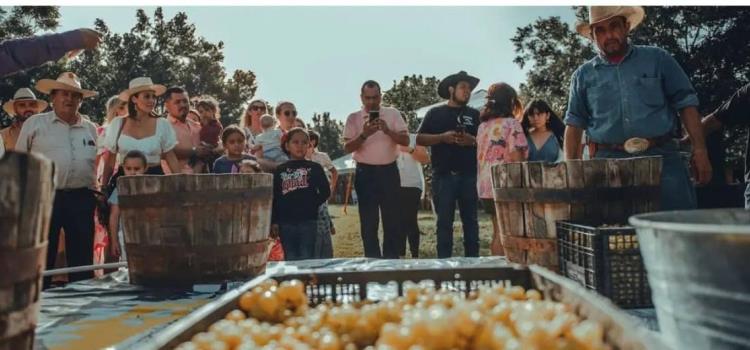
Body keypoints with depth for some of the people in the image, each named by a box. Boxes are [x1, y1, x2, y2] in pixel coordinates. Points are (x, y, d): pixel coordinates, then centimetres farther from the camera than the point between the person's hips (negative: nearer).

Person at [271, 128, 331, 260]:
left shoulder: (314, 168, 7)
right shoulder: (279, 171, 11)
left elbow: (325, 192, 2)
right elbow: (274, 198, 8)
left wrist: (312, 205, -6)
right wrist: (274, 222, 2)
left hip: (308, 221, -2)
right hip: (286, 222, 2)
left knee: (306, 259, -1)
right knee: (290, 259, 6)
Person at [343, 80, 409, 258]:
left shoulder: (393, 113, 3)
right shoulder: (353, 118, 1)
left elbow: (406, 140, -4)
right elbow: (347, 148, -6)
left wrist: (388, 130, -21)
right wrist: (364, 135, -22)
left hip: (389, 171, 1)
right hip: (365, 172, -1)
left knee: (392, 218, 5)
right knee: (368, 220, 3)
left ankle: (392, 259, 14)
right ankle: (372, 260, 11)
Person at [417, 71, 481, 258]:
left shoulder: (474, 114, 14)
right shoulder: (435, 113, 9)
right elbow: (420, 138, 3)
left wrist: (472, 141, -11)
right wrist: (442, 137, -12)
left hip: (469, 175, 2)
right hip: (443, 175, -2)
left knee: (470, 220, 5)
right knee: (444, 221, 1)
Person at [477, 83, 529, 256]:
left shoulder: (483, 126, 12)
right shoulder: (511, 124, -8)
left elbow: (481, 157, 12)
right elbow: (516, 159, -13)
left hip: (485, 187, 7)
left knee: (498, 234, 15)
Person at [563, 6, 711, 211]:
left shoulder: (658, 59, 9)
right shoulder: (583, 75, 11)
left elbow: (685, 103, 7)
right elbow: (574, 124, 11)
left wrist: (699, 149, -2)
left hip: (661, 157, 0)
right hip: (609, 161, 1)